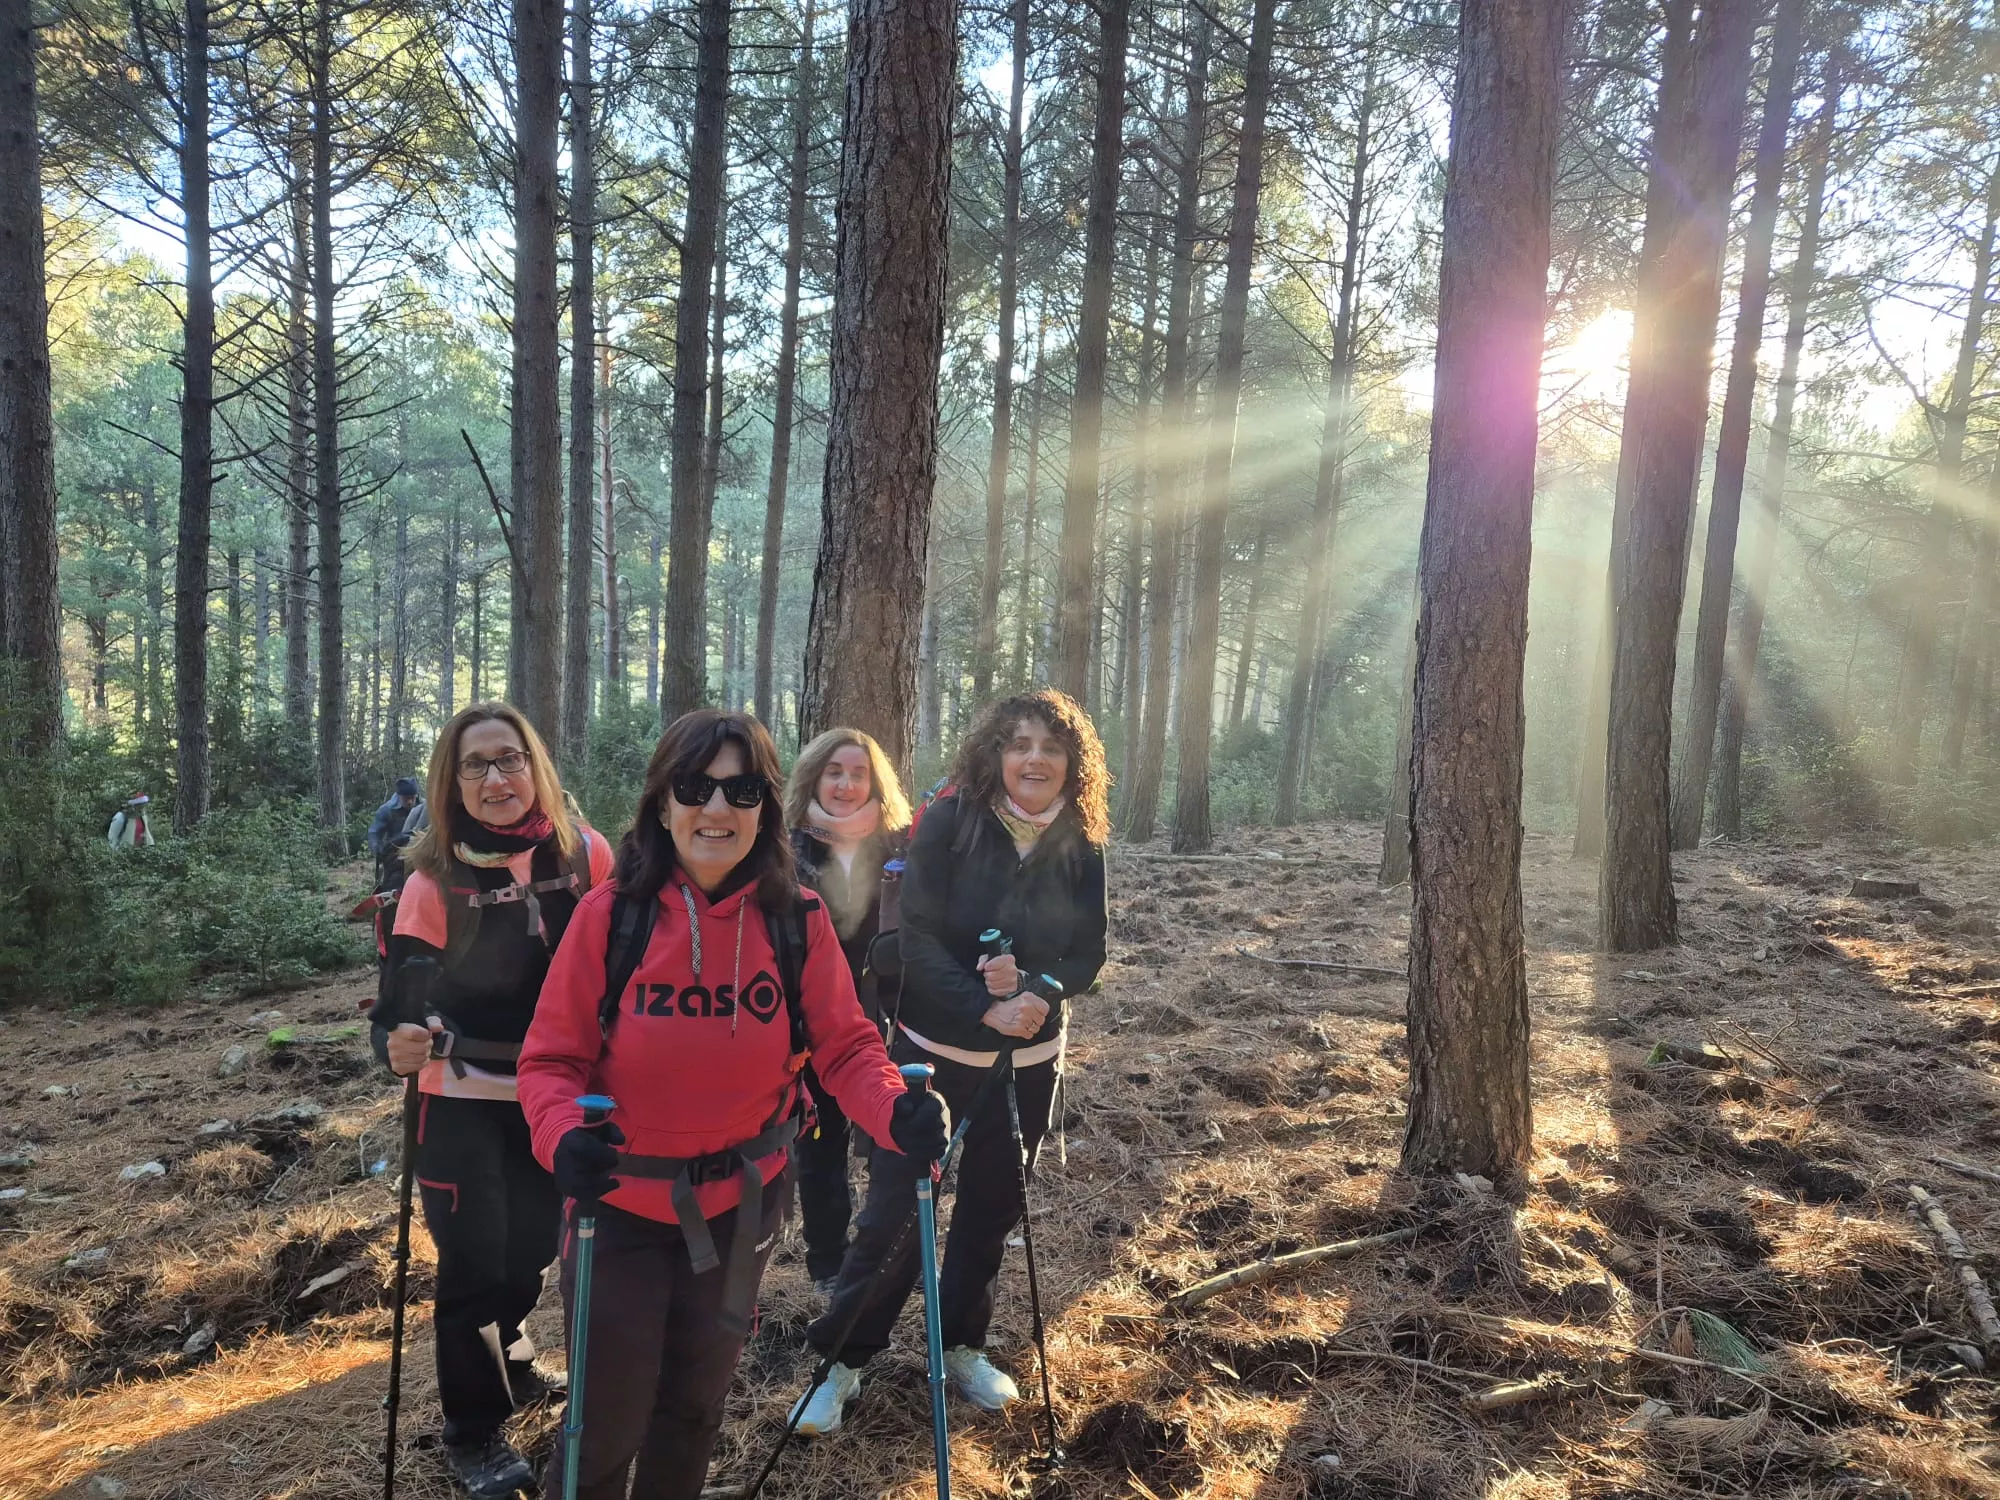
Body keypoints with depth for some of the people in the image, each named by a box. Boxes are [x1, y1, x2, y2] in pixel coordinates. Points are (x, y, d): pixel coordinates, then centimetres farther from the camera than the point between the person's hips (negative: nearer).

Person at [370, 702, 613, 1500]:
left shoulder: (586, 855, -9)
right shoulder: (434, 878, -15)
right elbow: (406, 991, -13)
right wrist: (401, 1039, -34)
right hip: (464, 1100, -3)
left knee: (535, 1244, 17)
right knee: (474, 1260, 3)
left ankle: (506, 1360, 48)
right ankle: (473, 1432, 26)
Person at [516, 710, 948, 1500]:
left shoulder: (799, 920, -13)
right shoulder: (609, 913, -17)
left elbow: (844, 1044, -10)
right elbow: (551, 1058, -13)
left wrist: (897, 1112, -28)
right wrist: (563, 1136, -32)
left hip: (741, 1203, 2)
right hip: (623, 1205, -2)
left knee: (694, 1404, 25)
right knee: (607, 1423, 10)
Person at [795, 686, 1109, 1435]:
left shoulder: (1081, 847, -5)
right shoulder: (948, 823, -14)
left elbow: (1088, 956, -4)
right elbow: (918, 939, -17)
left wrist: (1034, 987, -24)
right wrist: (987, 1008, -26)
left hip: (1028, 1062, 3)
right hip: (935, 1052, -3)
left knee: (991, 1208, 16)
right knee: (893, 1211, 2)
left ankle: (961, 1346, 37)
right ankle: (843, 1363, 21)